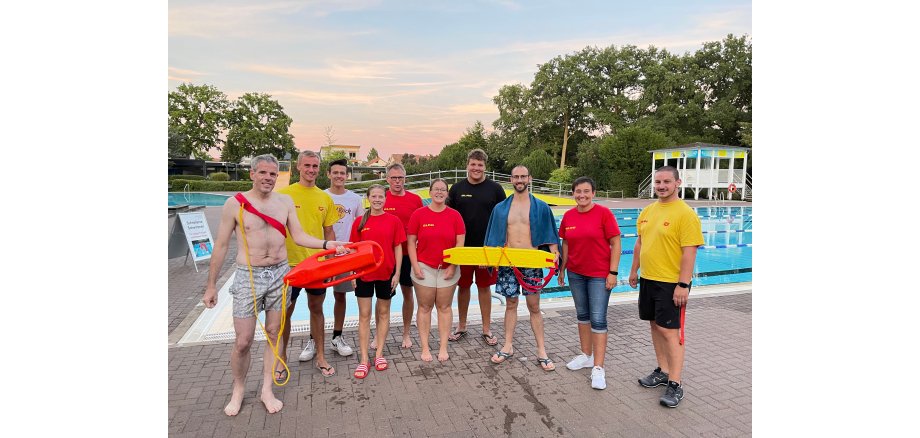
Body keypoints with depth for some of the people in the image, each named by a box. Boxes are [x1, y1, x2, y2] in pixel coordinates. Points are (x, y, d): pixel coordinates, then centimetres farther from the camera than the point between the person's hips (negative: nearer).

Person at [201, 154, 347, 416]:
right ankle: (238, 389, 28)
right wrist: (211, 285, 2)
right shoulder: (235, 204, -5)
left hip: (279, 274, 3)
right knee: (243, 341, 2)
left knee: (273, 334, 11)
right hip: (248, 277, -3)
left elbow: (298, 237, 5)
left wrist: (327, 244, -10)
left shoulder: (285, 202, 3)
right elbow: (221, 246, -1)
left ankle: (267, 390, 26)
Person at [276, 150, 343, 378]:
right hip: (290, 262, -3)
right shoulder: (284, 194, -5)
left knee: (316, 308, 13)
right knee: (285, 311, 8)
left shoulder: (325, 198, 6)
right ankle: (281, 359, 26)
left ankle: (320, 357, 26)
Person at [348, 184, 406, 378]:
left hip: (386, 273, 0)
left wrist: (397, 273, -4)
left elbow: (398, 248, 0)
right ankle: (363, 359, 12)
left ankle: (379, 354, 25)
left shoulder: (393, 221, -2)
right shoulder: (360, 221, 0)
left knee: (383, 313, 11)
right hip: (364, 273, 1)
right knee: (364, 315, 4)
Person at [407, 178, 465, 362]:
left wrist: (453, 266, -7)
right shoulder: (418, 214, -2)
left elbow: (460, 243, 0)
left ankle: (443, 347, 17)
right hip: (424, 268, -1)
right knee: (425, 307, 5)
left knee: (444, 307, 7)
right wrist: (415, 266, -7)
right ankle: (425, 348, 14)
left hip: (448, 269, 1)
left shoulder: (454, 215, 0)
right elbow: (411, 242, -1)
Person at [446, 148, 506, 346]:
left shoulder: (495, 188, 0)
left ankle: (486, 329, 21)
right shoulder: (457, 188, 3)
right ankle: (461, 327, 26)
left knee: (484, 286, 8)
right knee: (463, 286, 10)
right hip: (462, 247, 1)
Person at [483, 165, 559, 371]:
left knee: (534, 306, 4)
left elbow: (550, 235, 1)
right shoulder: (500, 208, 7)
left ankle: (541, 351, 14)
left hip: (532, 262, -1)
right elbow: (493, 238, 9)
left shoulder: (541, 207, 3)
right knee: (510, 304, 11)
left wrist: (554, 253, -15)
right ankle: (508, 346, 23)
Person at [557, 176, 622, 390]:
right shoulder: (568, 216, 3)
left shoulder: (604, 213, -11)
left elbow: (615, 243, -10)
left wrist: (613, 272, -13)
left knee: (598, 319, -4)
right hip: (575, 273, 5)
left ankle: (598, 368, 4)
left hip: (599, 274, -5)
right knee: (582, 315, 16)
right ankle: (586, 355, 31)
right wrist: (562, 268, 12)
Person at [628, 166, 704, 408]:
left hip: (671, 283, -7)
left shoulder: (685, 213, -14)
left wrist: (683, 284, -20)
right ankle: (663, 371, 31)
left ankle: (675, 384, 8)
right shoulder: (648, 211, 9)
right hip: (648, 279, 7)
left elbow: (689, 252, -17)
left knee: (670, 331, -3)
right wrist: (634, 271, 17)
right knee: (655, 325, 15)